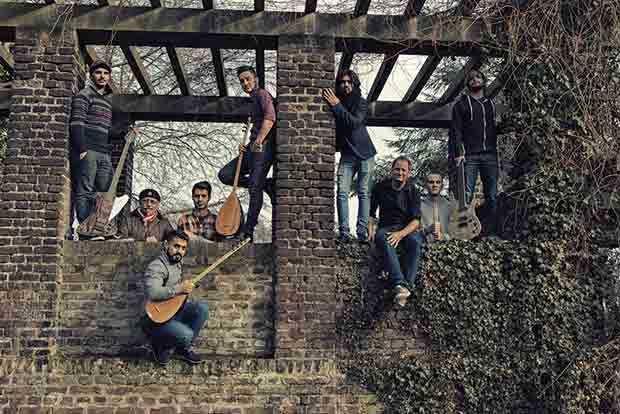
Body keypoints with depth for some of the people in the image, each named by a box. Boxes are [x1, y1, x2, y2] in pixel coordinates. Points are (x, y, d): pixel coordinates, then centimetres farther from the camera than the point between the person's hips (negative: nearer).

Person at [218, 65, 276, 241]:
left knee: (254, 188, -12)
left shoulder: (262, 94, -3)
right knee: (225, 175, 6)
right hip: (253, 148, 10)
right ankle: (267, 185, 5)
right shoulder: (253, 101, 26)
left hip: (263, 148, -10)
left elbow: (270, 117, -22)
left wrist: (258, 141, -27)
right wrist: (245, 146, 15)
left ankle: (248, 231, -9)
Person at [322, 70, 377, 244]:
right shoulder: (335, 101, 6)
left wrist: (337, 105, -23)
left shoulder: (361, 103, -3)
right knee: (342, 192, -8)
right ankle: (344, 233, -7)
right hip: (347, 155, 2)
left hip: (364, 153, -2)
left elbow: (355, 122, -20)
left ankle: (362, 232, -1)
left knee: (364, 193, -3)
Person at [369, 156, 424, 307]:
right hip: (386, 227, 0)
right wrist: (371, 228, -6)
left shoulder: (413, 191, 3)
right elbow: (371, 213, 14)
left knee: (415, 241, -35)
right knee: (383, 239, -37)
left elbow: (416, 220, -5)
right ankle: (400, 284, -53)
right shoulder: (380, 187, 7)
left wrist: (401, 233, -24)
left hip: (407, 228, 0)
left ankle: (407, 285, -44)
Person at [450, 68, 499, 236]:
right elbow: (456, 130, 1)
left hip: (490, 155, 4)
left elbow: (496, 129, 21)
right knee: (467, 195, -9)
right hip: (470, 156, -4)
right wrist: (458, 153, -12)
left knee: (492, 196, 0)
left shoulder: (491, 104, 23)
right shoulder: (462, 104, 11)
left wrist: (497, 152, 10)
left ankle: (491, 232, 3)